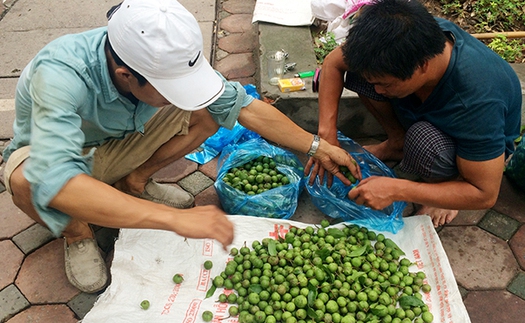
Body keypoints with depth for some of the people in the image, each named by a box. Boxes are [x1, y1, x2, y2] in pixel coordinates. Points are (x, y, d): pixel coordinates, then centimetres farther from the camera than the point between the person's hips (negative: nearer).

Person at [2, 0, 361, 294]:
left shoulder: (168, 61, -28)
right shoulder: (61, 74, -42)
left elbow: (243, 105, -18)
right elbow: (54, 182, -55)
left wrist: (316, 146, -18)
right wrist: (176, 219, -59)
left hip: (114, 147, 4)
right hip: (56, 150, -3)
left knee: (208, 111, -16)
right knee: (29, 181, -40)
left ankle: (134, 182, 5)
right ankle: (77, 234, -5)